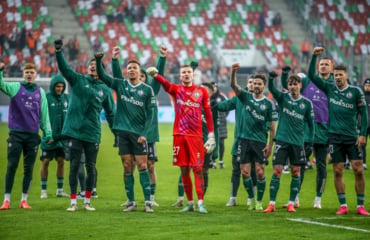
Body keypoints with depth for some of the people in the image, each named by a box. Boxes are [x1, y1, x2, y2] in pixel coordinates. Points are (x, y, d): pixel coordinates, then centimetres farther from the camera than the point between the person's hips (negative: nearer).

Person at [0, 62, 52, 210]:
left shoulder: (40, 92, 9)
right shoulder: (15, 87, 3)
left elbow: (44, 114, 11)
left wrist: (48, 133, 7)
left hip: (33, 135, 2)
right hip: (16, 133, -2)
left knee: (28, 168, 4)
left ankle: (24, 200, 12)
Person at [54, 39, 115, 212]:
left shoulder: (105, 90, 7)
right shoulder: (78, 80, 5)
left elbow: (110, 113, 13)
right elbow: (64, 68, -9)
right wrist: (58, 52, -25)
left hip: (92, 134, 1)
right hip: (74, 131, -1)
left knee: (91, 168, 4)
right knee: (74, 167, 0)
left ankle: (87, 202, 14)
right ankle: (73, 202, 5)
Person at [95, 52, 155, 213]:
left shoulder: (147, 90, 1)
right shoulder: (120, 85, 7)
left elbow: (150, 114, 0)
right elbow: (102, 76, 5)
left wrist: (144, 133, -9)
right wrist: (98, 60, -12)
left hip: (139, 133, -2)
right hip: (123, 132, 2)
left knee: (142, 166, -5)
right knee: (127, 167, 2)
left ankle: (148, 202, -4)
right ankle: (131, 202, 7)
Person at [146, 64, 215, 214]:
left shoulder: (202, 91, 7)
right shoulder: (176, 89, 6)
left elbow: (208, 114, 7)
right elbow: (165, 84, -17)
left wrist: (211, 136, 1)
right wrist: (155, 75, -40)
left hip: (196, 135, -1)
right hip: (179, 134, 1)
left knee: (197, 169, -6)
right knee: (184, 170, 4)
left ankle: (200, 203, -7)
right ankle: (190, 203, 12)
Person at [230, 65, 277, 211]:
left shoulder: (269, 104, 1)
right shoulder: (246, 97, 5)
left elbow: (272, 127, 2)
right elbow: (233, 85, -10)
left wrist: (270, 145, -5)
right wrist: (233, 72, -29)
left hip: (260, 141, -2)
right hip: (244, 139, 2)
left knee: (260, 172, -4)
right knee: (245, 172, 1)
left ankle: (259, 202, 7)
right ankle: (251, 199, 17)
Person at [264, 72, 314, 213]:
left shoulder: (306, 103, 3)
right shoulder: (283, 97, 1)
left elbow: (310, 123, 10)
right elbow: (271, 89, -18)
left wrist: (310, 141, 3)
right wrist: (271, 78, -39)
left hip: (298, 142, 1)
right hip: (282, 140, -1)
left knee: (296, 172, 2)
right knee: (277, 171, -6)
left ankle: (291, 203, 12)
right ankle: (272, 204, -2)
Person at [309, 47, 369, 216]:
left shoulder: (356, 91, 0)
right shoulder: (329, 89, 6)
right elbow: (312, 76, 5)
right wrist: (314, 56, -5)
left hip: (352, 137, -2)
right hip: (335, 136, 2)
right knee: (338, 171, 1)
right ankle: (343, 206, 7)